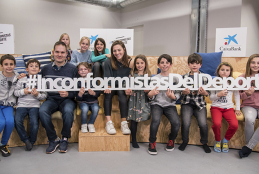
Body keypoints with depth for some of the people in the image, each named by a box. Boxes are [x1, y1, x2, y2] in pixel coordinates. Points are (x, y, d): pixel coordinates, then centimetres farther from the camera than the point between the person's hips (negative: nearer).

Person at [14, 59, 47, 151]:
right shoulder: (21, 80, 10)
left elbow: (44, 96, 6)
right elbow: (15, 92, 9)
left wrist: (37, 95, -14)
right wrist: (23, 91, -9)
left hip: (34, 105, -1)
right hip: (22, 104, 1)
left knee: (34, 123, -23)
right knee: (17, 121, -23)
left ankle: (32, 141, 4)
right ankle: (26, 140, -1)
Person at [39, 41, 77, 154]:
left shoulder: (72, 69, 2)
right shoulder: (45, 69, 11)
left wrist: (68, 94, -17)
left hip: (67, 99, -2)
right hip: (51, 99, 3)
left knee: (68, 111, -34)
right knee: (42, 111, -28)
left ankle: (64, 139, -9)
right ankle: (53, 139, -9)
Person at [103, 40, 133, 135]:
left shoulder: (130, 62, -6)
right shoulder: (108, 62, -8)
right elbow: (107, 78, -9)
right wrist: (107, 87, -30)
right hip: (112, 86, 0)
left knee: (121, 93, -32)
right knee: (108, 93, -32)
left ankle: (124, 123, -32)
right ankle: (108, 122, -34)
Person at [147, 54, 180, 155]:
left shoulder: (175, 78, 7)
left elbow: (178, 94, 5)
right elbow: (151, 97, 7)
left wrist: (173, 96, -17)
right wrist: (150, 94, -16)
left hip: (170, 105, 1)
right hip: (157, 104, -1)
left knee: (176, 122, -25)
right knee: (155, 120, -31)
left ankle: (171, 140, 9)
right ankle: (152, 142, -5)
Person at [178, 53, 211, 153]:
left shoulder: (204, 77, 4)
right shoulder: (184, 77, 4)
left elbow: (208, 92, 8)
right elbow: (179, 92, 8)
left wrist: (204, 93, -13)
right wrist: (184, 92, -13)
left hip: (200, 104, 0)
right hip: (187, 103, 0)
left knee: (203, 123, -17)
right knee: (186, 122, -19)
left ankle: (204, 142, 12)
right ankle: (185, 141, 10)